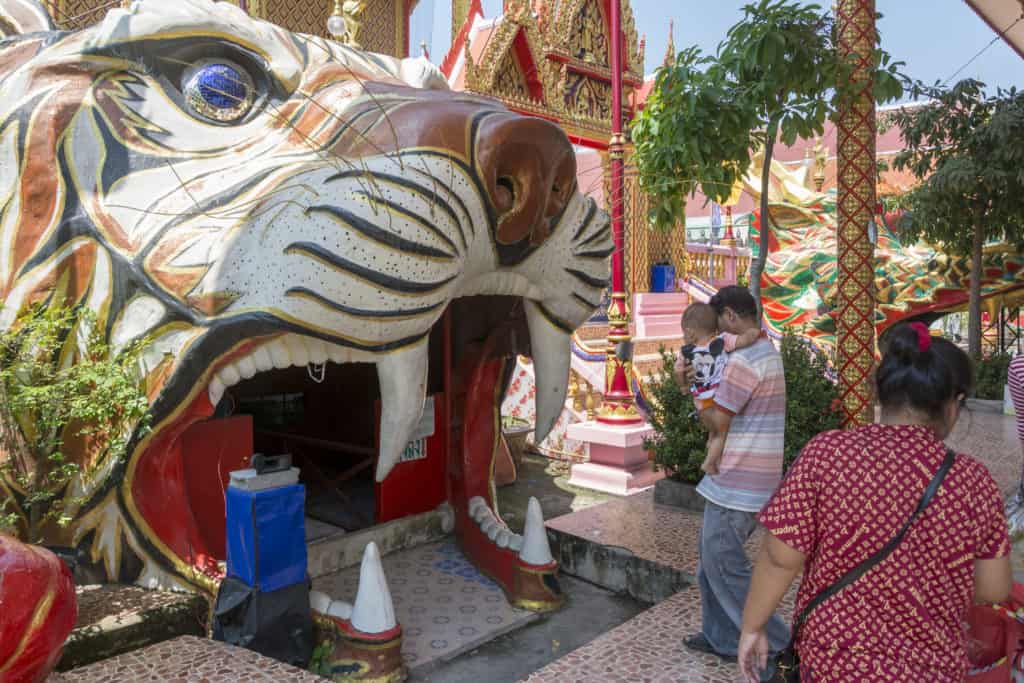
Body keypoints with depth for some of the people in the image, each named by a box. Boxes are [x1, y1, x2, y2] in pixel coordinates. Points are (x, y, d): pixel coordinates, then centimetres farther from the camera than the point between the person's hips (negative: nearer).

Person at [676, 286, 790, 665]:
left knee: (724, 566, 2)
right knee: (712, 557, 20)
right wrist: (692, 380, 2)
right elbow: (728, 396, 18)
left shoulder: (745, 359, -20)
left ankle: (776, 645, 11)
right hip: (750, 478, 10)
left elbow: (718, 422, -18)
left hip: (737, 481, -10)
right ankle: (721, 637, 30)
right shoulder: (767, 352, 13)